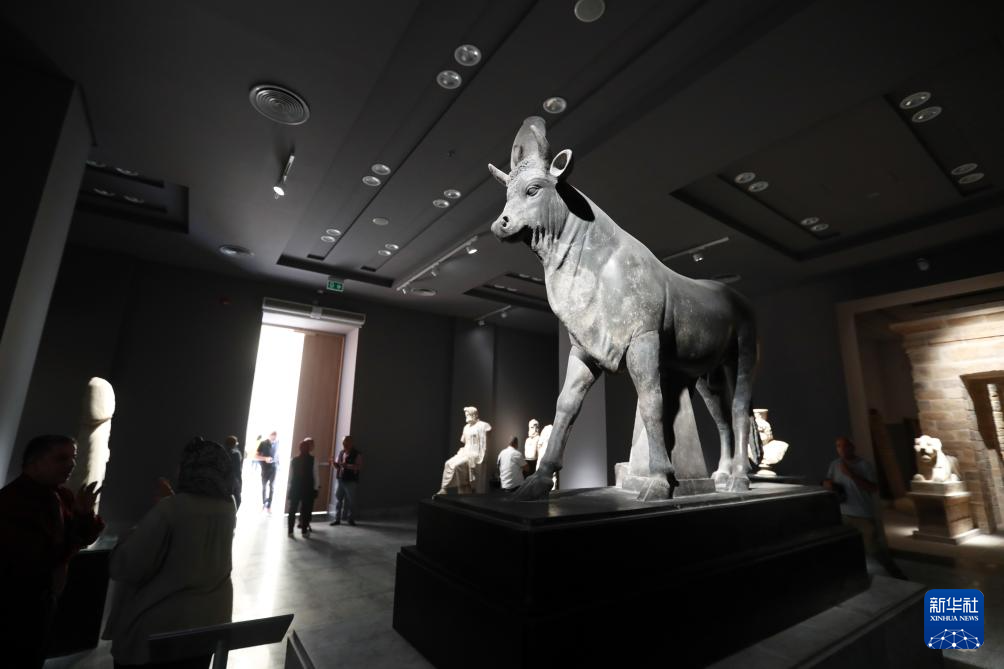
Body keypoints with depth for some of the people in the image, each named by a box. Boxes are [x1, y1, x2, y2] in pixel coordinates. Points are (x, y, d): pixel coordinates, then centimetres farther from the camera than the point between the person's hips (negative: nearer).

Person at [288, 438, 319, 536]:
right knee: (306, 509, 7)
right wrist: (316, 488, 1)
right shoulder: (313, 459, -8)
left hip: (295, 488, 2)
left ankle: (290, 531, 13)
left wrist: (289, 489, 10)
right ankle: (304, 531, 12)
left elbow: (290, 476, 2)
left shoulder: (294, 460, 0)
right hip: (308, 489, -2)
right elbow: (315, 475, -8)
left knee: (292, 509, 10)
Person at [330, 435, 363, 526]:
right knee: (338, 499, 9)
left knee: (350, 501, 3)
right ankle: (337, 519, 20)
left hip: (351, 481, -5)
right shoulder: (341, 453, 9)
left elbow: (359, 467, -18)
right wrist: (334, 463, -8)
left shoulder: (357, 454, -9)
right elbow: (337, 466, 15)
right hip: (340, 480, 5)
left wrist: (347, 465, -26)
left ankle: (350, 519, 16)